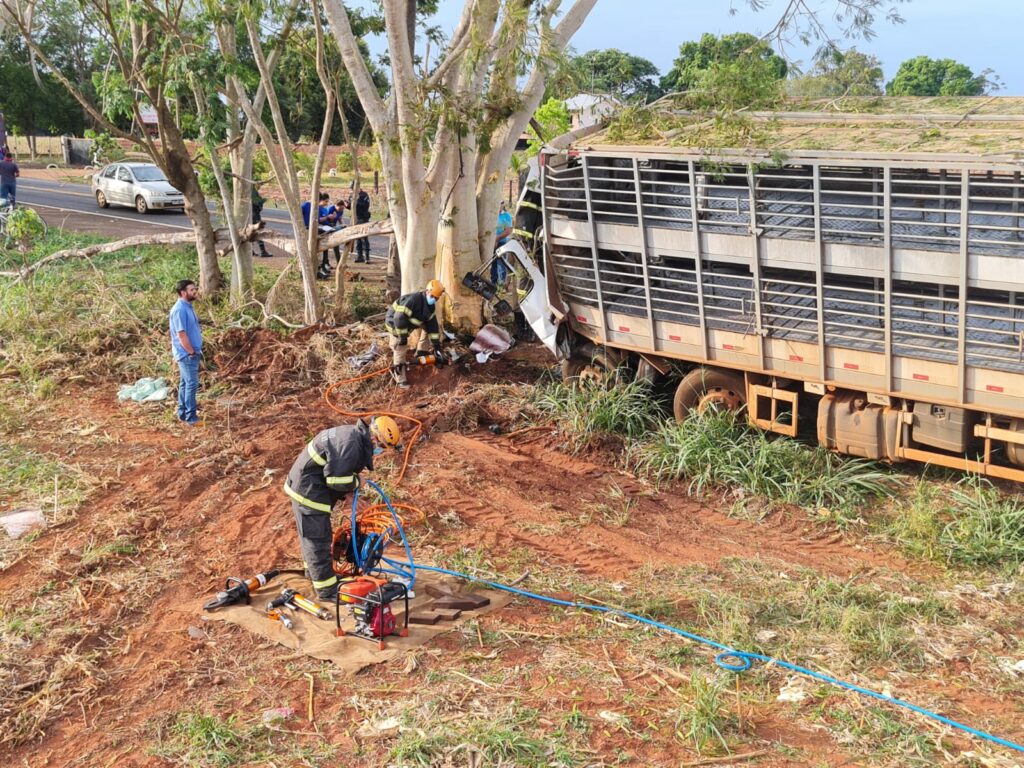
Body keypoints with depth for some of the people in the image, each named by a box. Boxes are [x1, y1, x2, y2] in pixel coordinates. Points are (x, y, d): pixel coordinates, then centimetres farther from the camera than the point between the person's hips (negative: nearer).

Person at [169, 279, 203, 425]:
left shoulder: (187, 307, 11)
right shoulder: (179, 309, -19)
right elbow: (181, 334, -22)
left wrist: (196, 350, 16)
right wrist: (191, 352, -18)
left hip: (191, 352, 10)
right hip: (187, 353, -10)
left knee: (185, 383, 14)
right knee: (192, 384, -7)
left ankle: (183, 413, 22)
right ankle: (191, 416, -2)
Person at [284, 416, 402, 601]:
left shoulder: (352, 435, 8)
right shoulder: (350, 444, -26)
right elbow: (337, 479, -28)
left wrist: (345, 491, 5)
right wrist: (356, 482, -10)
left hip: (305, 486, 11)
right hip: (309, 490, -11)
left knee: (311, 534, 25)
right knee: (318, 538, -5)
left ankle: (315, 571, 43)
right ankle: (327, 590, 1)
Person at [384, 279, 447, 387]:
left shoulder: (431, 306, -7)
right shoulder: (413, 300, -35)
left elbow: (432, 326, -5)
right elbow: (400, 318, -37)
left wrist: (437, 346, -9)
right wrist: (403, 337, -29)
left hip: (407, 324, 8)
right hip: (394, 323, -8)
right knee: (400, 350, -8)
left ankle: (421, 352, 18)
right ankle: (400, 379, 4)